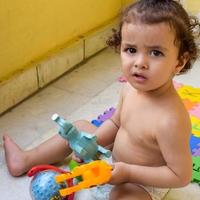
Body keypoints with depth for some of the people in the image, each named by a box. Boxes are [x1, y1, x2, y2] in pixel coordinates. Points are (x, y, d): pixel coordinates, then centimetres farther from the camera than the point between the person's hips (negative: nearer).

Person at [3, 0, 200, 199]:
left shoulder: (171, 120, -38)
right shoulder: (132, 87, -15)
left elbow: (181, 176, -28)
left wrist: (129, 173, -30)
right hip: (117, 158, 7)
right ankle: (25, 160, 30)